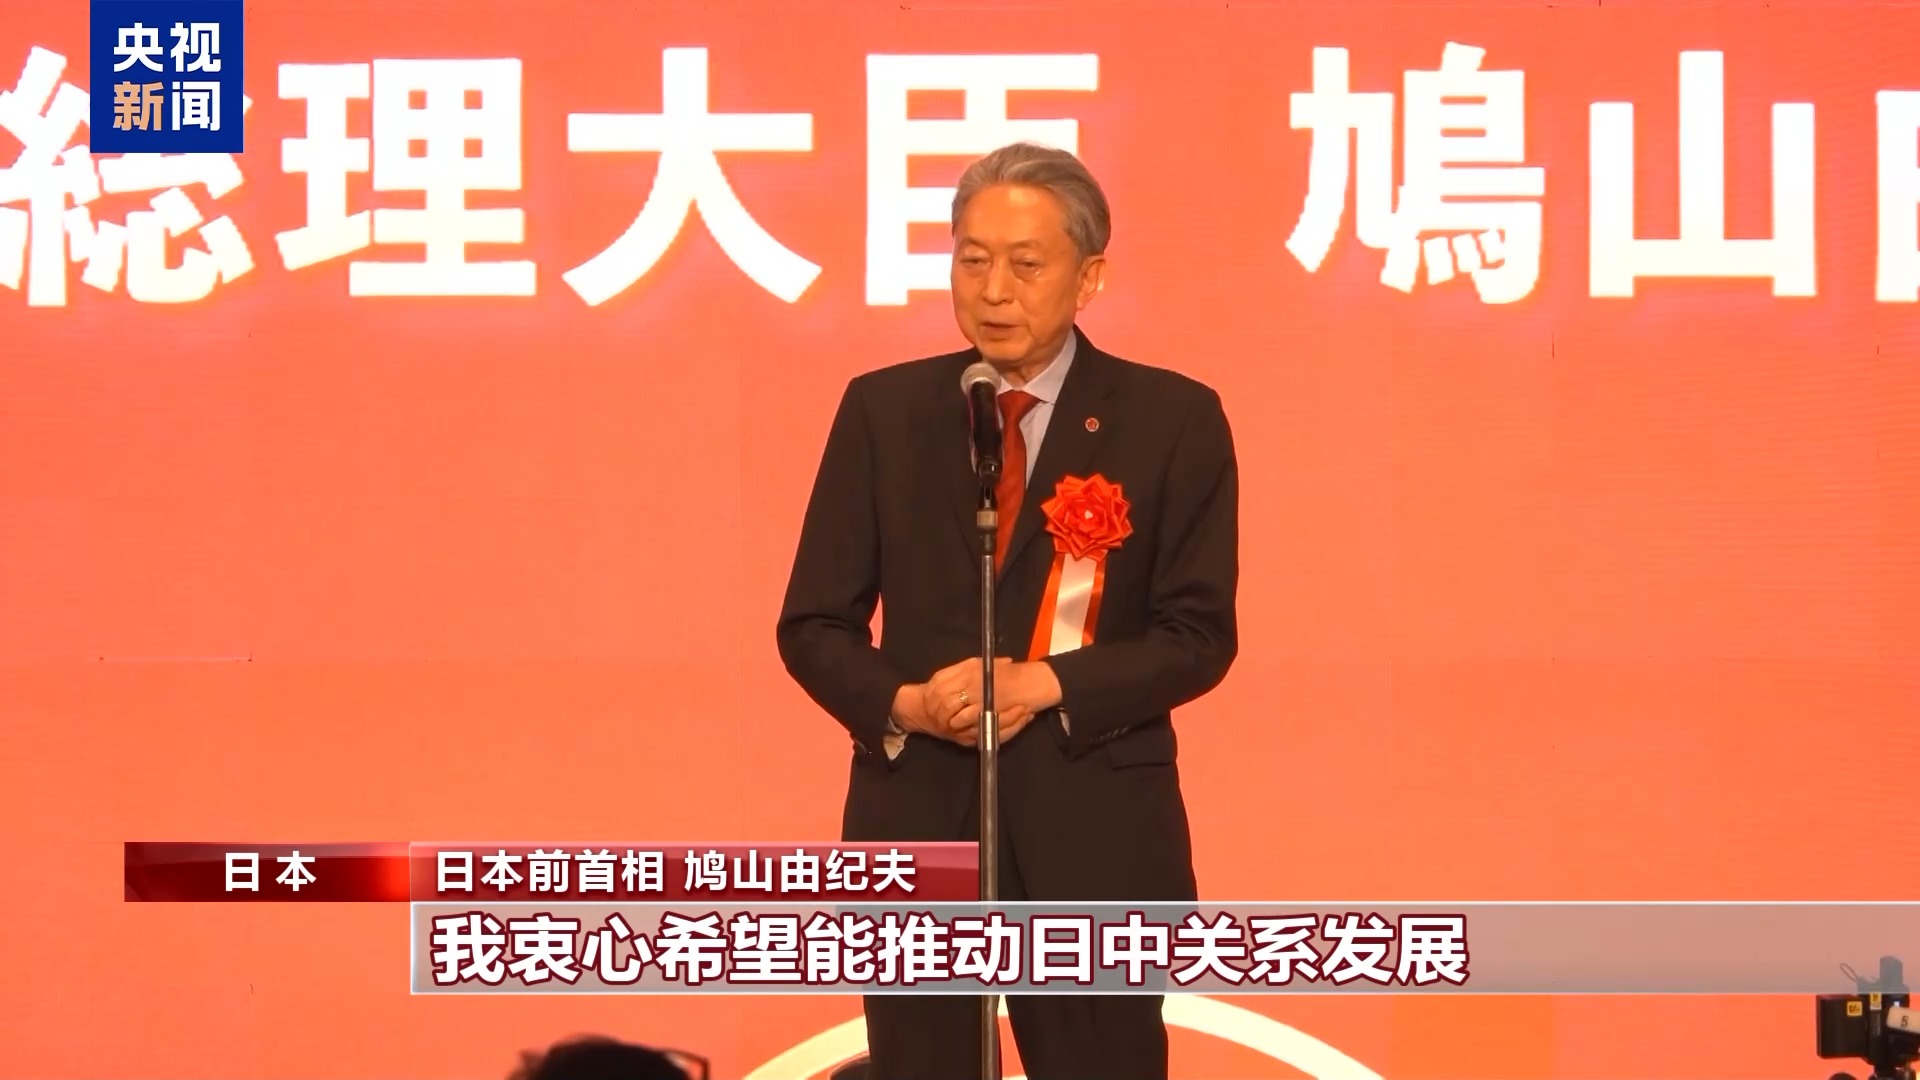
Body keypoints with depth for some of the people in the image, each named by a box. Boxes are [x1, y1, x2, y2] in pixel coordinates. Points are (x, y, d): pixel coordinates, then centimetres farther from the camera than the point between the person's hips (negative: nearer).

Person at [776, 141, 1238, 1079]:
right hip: (915, 817, 2)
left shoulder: (1172, 420, 1)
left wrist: (1046, 685, -17)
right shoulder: (882, 410, 6)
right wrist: (902, 702, -13)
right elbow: (815, 625, 7)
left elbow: (1198, 634, -3)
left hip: (1092, 828, -2)